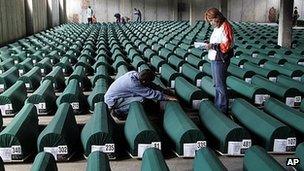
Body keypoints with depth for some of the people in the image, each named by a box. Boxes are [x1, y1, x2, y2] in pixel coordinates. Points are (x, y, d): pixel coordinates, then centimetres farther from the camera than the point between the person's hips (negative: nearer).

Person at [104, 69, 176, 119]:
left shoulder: (134, 73, -6)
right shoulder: (134, 84, -30)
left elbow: (151, 85, 7)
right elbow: (151, 93, -23)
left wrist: (163, 90, 9)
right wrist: (167, 97, -15)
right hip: (112, 100, -9)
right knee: (140, 99, -21)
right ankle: (118, 111, -9)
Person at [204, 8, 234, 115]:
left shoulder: (225, 27, -15)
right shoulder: (217, 28, 15)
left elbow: (227, 45, -21)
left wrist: (213, 46, -23)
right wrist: (209, 45, 6)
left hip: (220, 60, -10)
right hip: (214, 59, 10)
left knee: (220, 86, -4)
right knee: (217, 85, 17)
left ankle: (222, 110, 4)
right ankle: (217, 106, 27)